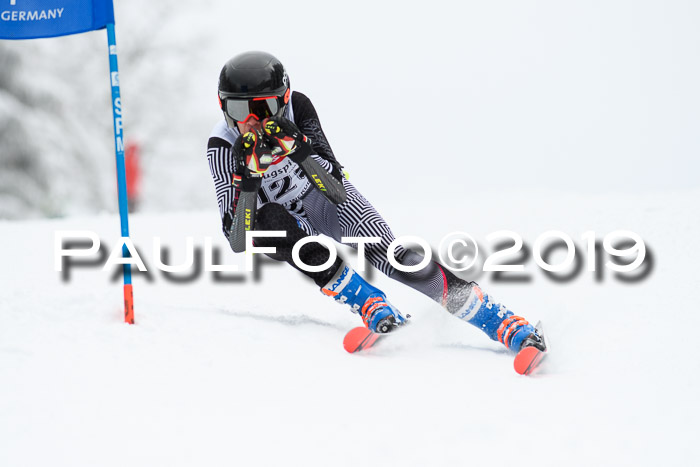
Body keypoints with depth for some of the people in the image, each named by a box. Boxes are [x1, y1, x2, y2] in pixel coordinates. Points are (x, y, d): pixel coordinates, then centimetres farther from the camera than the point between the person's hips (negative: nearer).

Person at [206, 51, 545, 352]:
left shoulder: (296, 107, -20)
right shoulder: (223, 146, -22)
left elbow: (333, 181, -21)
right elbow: (237, 240, -25)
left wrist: (297, 146, -39)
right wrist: (246, 175, -39)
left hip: (327, 200, 0)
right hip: (290, 225, 0)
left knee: (391, 256, -26)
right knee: (268, 218, -35)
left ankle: (506, 324, -33)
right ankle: (377, 312, -36)